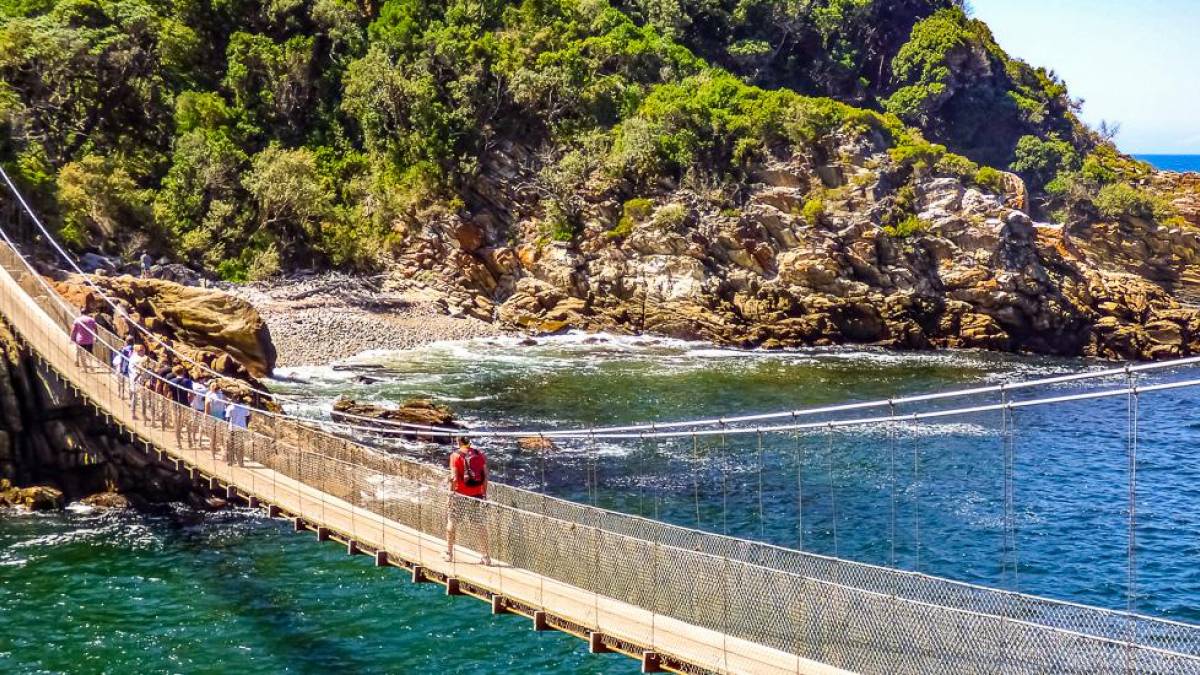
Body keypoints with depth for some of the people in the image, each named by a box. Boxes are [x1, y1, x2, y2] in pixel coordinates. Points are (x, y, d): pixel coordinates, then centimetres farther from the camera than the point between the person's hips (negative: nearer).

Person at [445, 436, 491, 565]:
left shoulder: (456, 455, -5)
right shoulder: (480, 455, 4)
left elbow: (454, 477, -11)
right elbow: (485, 476, 4)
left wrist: (452, 491, -1)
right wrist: (484, 493, 12)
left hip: (460, 494, -3)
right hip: (477, 495, 3)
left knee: (452, 522, 13)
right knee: (482, 525, 7)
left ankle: (449, 554, 17)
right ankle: (487, 557, 8)